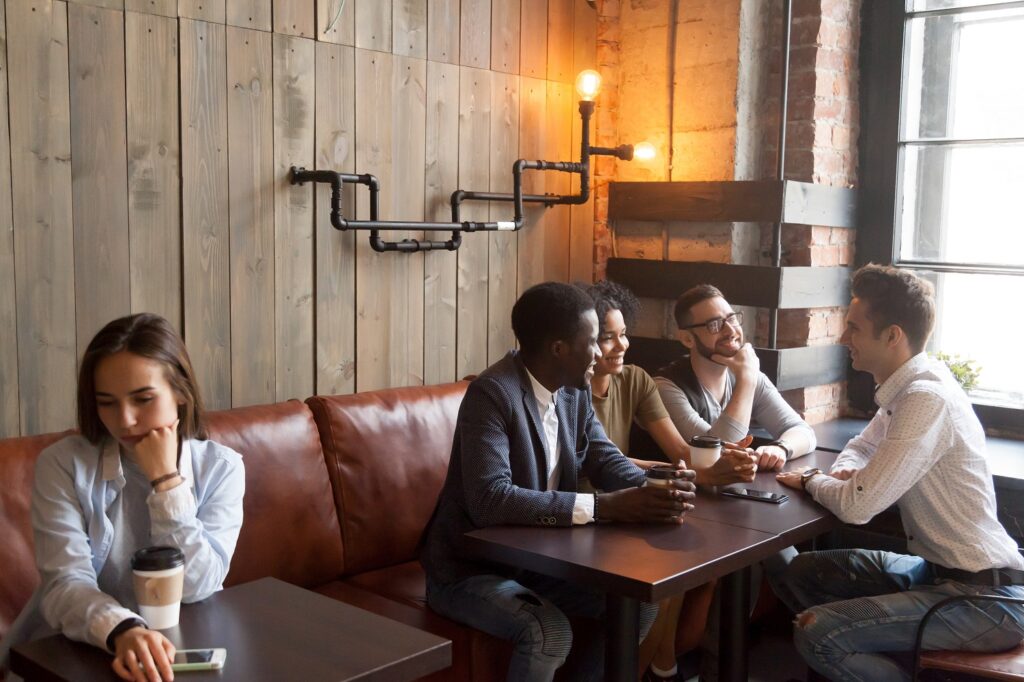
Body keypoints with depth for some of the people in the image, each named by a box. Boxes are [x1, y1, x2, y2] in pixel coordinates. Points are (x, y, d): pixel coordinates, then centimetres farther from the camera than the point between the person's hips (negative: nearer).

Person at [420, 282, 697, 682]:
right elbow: (489, 500, -35)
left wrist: (657, 487, -21)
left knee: (639, 601, -1)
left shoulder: (574, 390, 0)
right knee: (550, 632, -30)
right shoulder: (492, 393, -26)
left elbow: (605, 458, 2)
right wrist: (604, 506, -36)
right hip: (471, 568, -8)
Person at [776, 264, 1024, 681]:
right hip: (943, 569, 10)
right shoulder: (910, 385, 5)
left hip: (985, 596, -10)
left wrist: (811, 480, -5)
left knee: (816, 633, -22)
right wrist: (843, 473, -1)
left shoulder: (927, 398, -24)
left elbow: (856, 506, -26)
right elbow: (862, 447, 22)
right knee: (803, 574, 12)